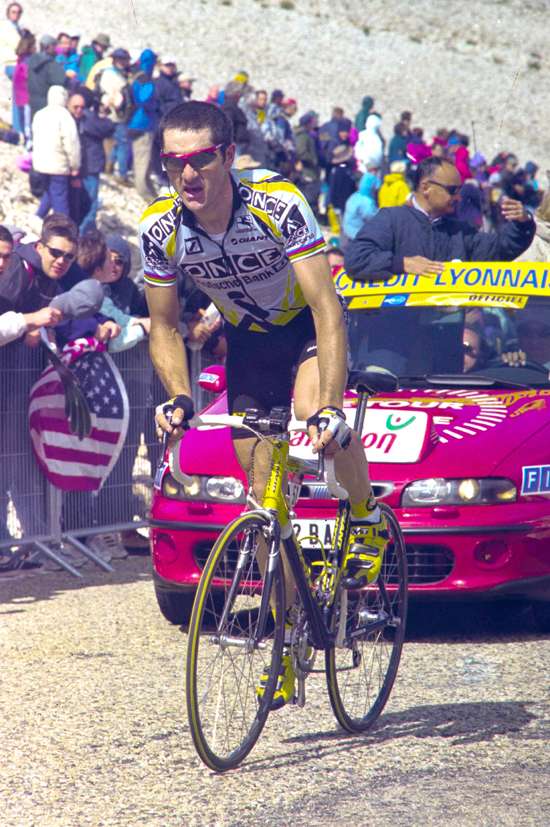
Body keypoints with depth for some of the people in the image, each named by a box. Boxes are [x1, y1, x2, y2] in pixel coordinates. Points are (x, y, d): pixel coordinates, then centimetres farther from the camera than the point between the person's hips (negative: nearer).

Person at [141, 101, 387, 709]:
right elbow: (164, 327, -8)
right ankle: (288, 645, 10)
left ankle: (369, 517, -7)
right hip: (248, 340, 4)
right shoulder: (160, 226, -21)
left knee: (314, 413, -36)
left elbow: (326, 308, -35)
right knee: (264, 494, -1)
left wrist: (329, 407, -45)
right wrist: (180, 398, -26)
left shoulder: (278, 203, -33)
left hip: (307, 324, -4)